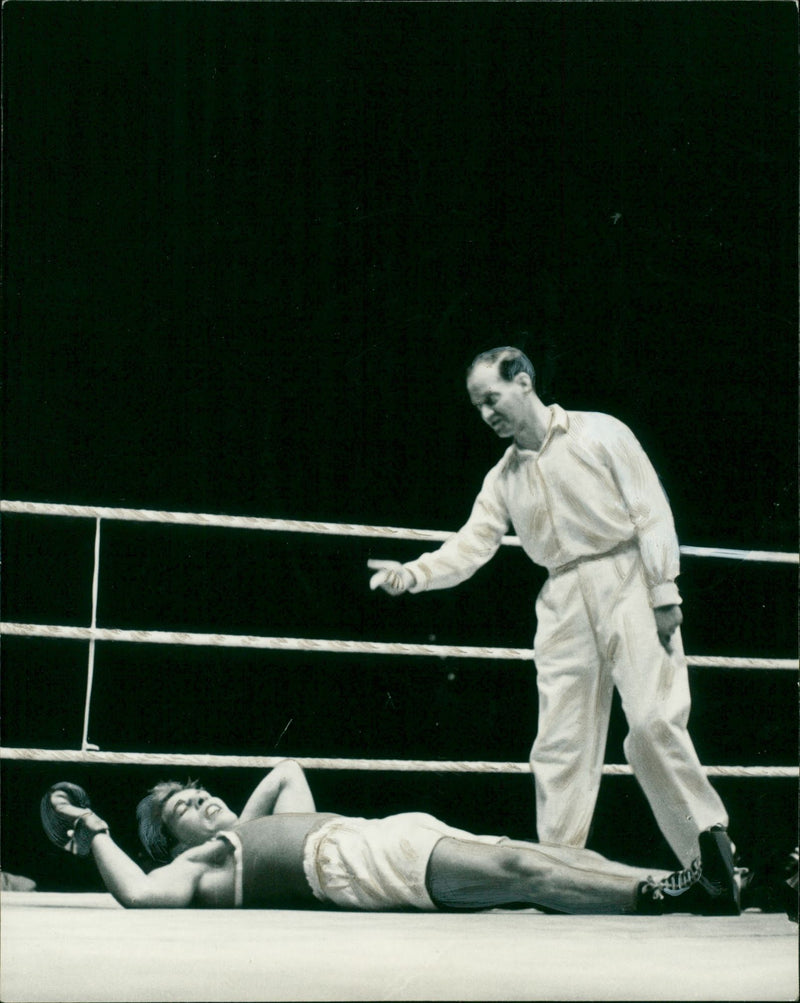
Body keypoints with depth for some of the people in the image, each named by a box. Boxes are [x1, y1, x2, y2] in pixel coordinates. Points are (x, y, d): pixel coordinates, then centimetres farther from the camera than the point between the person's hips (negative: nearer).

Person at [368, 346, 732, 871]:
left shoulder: (600, 433, 1)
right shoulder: (503, 478, 15)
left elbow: (651, 510, -3)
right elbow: (471, 545, 9)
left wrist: (664, 592, -11)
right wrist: (414, 574, -9)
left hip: (627, 583, -5)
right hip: (564, 604, 5)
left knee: (654, 721, -16)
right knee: (559, 742, 1)